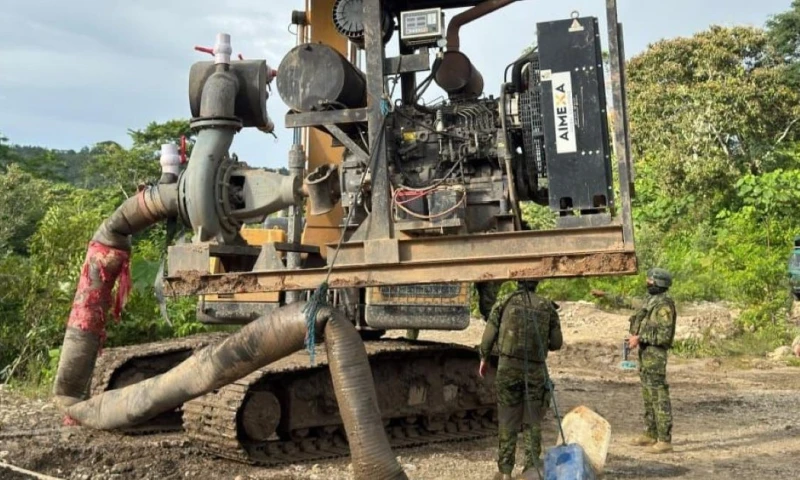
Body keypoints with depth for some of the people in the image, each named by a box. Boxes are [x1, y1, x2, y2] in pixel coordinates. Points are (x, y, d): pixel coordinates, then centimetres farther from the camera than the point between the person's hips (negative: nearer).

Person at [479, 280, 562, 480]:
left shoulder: (504, 303, 0)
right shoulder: (547, 307, 3)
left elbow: (488, 336, 1)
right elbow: (557, 343, 5)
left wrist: (484, 359, 16)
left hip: (509, 368, -1)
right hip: (536, 370, 1)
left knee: (507, 422, 9)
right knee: (532, 422, 11)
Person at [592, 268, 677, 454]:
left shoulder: (664, 305, -17)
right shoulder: (650, 301, 12)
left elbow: (664, 336, -23)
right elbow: (628, 303, 28)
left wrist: (639, 338, -19)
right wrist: (605, 295, 32)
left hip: (655, 355, -10)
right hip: (645, 353, 10)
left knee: (659, 397, -9)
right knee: (648, 396, 16)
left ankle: (665, 441, -7)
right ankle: (650, 434, 25)